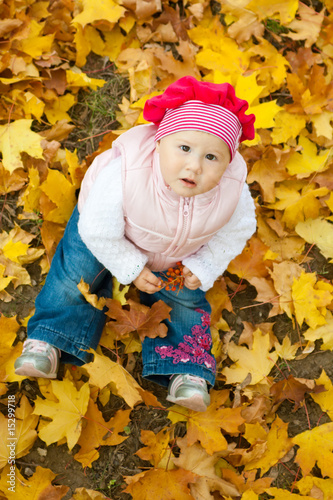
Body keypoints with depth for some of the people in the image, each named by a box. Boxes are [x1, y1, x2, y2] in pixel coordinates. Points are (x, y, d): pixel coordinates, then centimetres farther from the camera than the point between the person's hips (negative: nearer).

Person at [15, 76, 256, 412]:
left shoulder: (234, 193, -36)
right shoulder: (122, 177, -45)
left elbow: (237, 231, -11)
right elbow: (98, 230, -28)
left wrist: (203, 266, -14)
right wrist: (132, 269, -21)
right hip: (115, 235, -1)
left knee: (185, 299, 2)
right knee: (75, 277, -1)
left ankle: (187, 370, 17)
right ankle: (48, 339, 16)